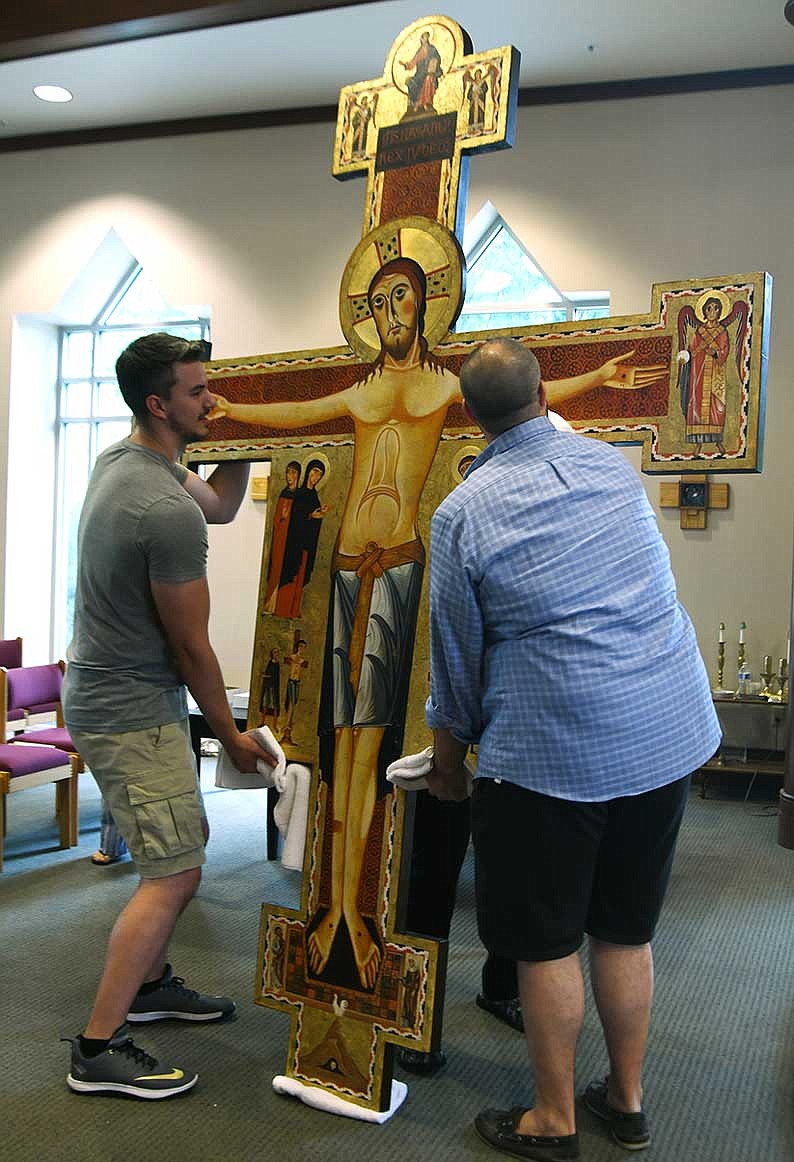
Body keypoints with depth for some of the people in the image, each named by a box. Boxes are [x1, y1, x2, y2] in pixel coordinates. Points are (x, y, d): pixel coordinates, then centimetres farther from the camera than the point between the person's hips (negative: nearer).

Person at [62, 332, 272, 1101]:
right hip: (132, 712, -10)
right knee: (174, 875, -6)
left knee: (187, 840, 21)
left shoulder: (119, 459, 5)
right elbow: (191, 647, -17)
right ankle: (98, 1051, 3)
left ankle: (149, 984, 35)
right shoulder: (167, 510, -25)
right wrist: (231, 737, -4)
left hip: (108, 693, 10)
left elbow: (222, 504, 21)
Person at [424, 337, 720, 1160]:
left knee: (545, 941, 11)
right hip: (669, 734, 6)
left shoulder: (461, 513, -9)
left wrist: (447, 759, 11)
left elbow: (456, 654, -3)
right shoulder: (610, 462, 4)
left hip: (553, 750, -5)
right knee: (626, 930, 19)